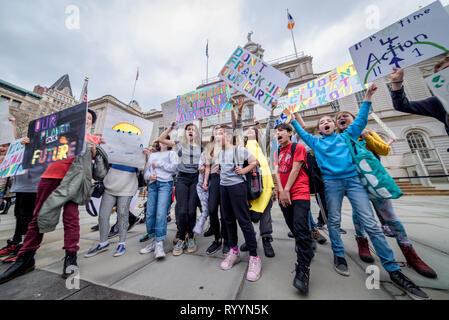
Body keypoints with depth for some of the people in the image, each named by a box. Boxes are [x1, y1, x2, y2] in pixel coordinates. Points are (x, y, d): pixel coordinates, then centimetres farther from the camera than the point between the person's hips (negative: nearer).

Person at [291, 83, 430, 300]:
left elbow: (361, 120, 16)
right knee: (334, 221, 4)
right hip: (331, 182, -1)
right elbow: (301, 132, 17)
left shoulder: (345, 136, 16)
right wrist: (293, 119, 20)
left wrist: (367, 97, 15)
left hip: (353, 180, 1)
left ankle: (393, 270, 10)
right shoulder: (316, 142, 12)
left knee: (371, 224, -2)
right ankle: (339, 256, 21)